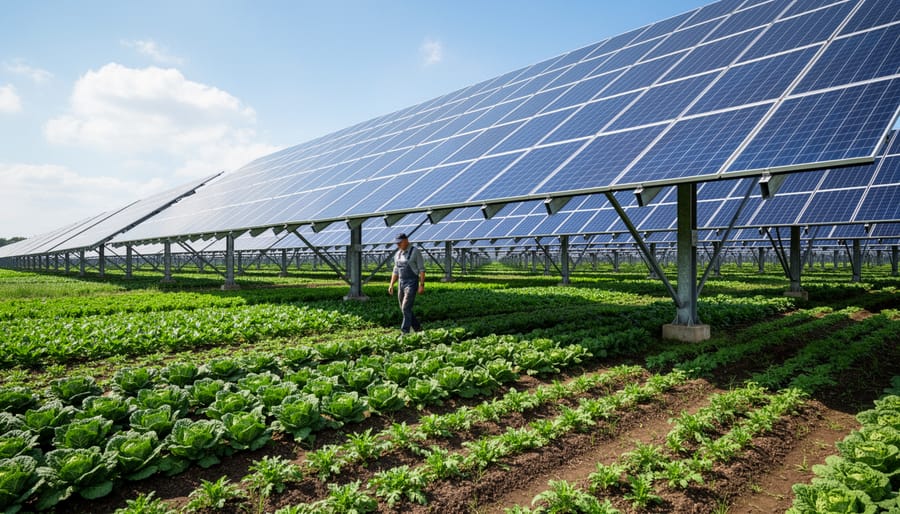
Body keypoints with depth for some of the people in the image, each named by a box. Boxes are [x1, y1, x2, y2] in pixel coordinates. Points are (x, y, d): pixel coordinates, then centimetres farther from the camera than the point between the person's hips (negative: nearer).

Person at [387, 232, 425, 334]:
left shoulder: (415, 251, -8)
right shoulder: (398, 254, 11)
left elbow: (422, 269, -9)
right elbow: (396, 271, 17)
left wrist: (422, 285, -15)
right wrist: (391, 285, 9)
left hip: (412, 284, -7)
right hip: (401, 284, 7)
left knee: (406, 308, -14)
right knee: (404, 309, 10)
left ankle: (405, 332, -8)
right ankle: (417, 328, 25)